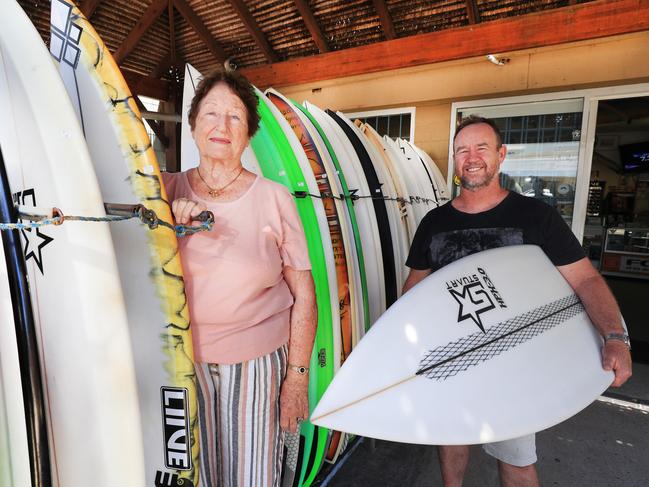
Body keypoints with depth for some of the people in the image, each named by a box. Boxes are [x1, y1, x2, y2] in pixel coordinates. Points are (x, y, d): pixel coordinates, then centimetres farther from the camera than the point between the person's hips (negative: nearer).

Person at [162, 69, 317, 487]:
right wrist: (168, 215, -19)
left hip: (258, 360, -1)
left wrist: (298, 375, -3)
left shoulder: (274, 198, -5)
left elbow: (304, 295, -4)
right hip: (185, 359, 2)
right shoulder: (169, 190, 1)